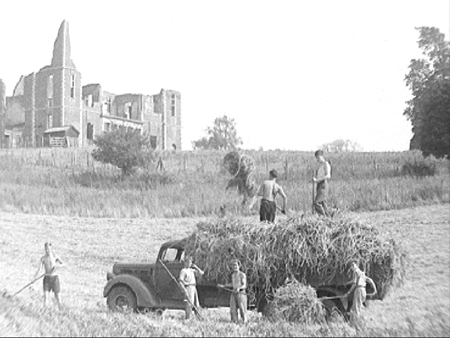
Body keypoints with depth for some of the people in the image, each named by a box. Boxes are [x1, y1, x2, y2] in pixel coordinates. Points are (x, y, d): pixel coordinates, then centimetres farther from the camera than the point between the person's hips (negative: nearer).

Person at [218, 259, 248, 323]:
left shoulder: (242, 275, -4)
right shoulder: (233, 275, 17)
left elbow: (244, 286, -10)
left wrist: (239, 288, -30)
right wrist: (223, 286, 28)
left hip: (241, 293, -6)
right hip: (234, 294, 6)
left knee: (242, 310, -8)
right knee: (233, 310, 0)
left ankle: (244, 322, -2)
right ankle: (234, 322, 4)